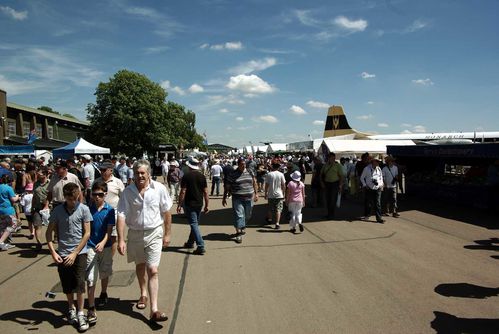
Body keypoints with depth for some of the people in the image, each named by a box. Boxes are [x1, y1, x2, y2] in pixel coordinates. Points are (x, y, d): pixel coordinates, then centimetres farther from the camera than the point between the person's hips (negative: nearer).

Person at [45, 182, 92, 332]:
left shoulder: (83, 209, -7)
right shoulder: (57, 210, -2)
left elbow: (87, 233, -6)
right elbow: (49, 232, 5)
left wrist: (75, 253, -9)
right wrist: (53, 252, -5)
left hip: (79, 253, -2)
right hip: (62, 254, 2)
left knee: (79, 284, -4)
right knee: (67, 285, 12)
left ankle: (80, 313, 11)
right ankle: (71, 309, 33)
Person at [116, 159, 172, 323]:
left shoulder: (159, 188, -11)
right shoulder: (128, 192, -8)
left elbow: (166, 212, -3)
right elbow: (121, 216, -11)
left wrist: (167, 234, -1)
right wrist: (121, 240, -18)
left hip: (154, 233, -2)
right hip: (135, 233, 3)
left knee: (152, 271, -7)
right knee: (140, 266, 22)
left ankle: (154, 310, -2)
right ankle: (143, 295, 46)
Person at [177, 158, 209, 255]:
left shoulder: (186, 176, -10)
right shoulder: (202, 176, 3)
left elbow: (183, 192, -13)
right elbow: (205, 192, 2)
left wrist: (179, 205, -6)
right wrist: (206, 205, 8)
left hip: (189, 204, -5)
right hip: (199, 204, 5)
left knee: (194, 224, -5)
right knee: (195, 223, 19)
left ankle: (201, 246, -12)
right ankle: (190, 242, 35)